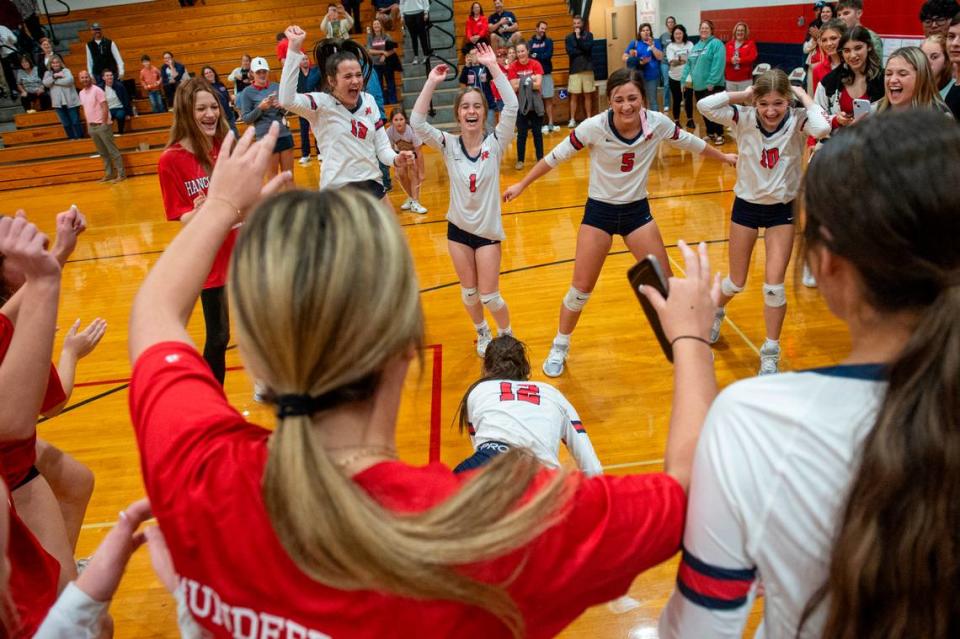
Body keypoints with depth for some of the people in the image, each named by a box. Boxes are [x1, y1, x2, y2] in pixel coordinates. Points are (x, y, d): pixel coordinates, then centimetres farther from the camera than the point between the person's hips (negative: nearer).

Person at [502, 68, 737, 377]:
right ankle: (559, 348, 25)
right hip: (599, 212, -2)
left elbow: (690, 142, 5)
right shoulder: (594, 127, -23)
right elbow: (556, 156, -11)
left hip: (637, 210, 2)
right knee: (581, 289, 2)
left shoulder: (657, 123, -15)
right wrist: (522, 184, -4)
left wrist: (724, 157, 19)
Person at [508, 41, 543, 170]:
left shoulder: (535, 64, -6)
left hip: (535, 103, 0)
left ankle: (540, 158, 19)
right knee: (521, 133, 3)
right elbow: (514, 87, -13)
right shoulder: (513, 67, -5)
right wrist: (530, 80, -15)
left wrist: (522, 83, -14)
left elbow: (538, 85, -14)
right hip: (520, 104, 0)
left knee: (537, 132, 9)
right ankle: (520, 160, 11)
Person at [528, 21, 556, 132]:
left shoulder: (548, 41, 7)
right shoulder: (530, 42, 4)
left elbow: (548, 55, -6)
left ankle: (550, 124, 6)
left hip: (546, 73, 1)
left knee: (548, 100, 3)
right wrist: (542, 58, -15)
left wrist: (536, 56, -10)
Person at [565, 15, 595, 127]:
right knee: (574, 96, -2)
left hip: (587, 68, 0)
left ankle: (589, 118, 11)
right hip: (575, 69, 0)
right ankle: (572, 120, 2)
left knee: (588, 95, 5)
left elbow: (587, 47, -11)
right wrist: (583, 51, -9)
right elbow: (570, 52, -8)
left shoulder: (588, 35, 6)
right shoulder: (569, 37, 6)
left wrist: (579, 37, -12)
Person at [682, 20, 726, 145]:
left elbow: (718, 64, -17)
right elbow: (689, 64, 15)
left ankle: (719, 135, 4)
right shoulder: (696, 46, 17)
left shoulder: (716, 44, -7)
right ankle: (710, 133, 25)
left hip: (712, 85, -7)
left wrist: (712, 82, -23)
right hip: (698, 85, 7)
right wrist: (684, 79, 4)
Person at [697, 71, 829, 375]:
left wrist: (804, 96, -26)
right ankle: (716, 314, 48)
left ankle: (770, 356, 12)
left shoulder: (797, 121, -18)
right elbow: (704, 106, -28)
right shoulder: (744, 118, -16)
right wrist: (742, 94, -21)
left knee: (774, 285, -5)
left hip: (782, 209, -1)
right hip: (746, 205, 1)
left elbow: (823, 127, -41)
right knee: (736, 283, 12)